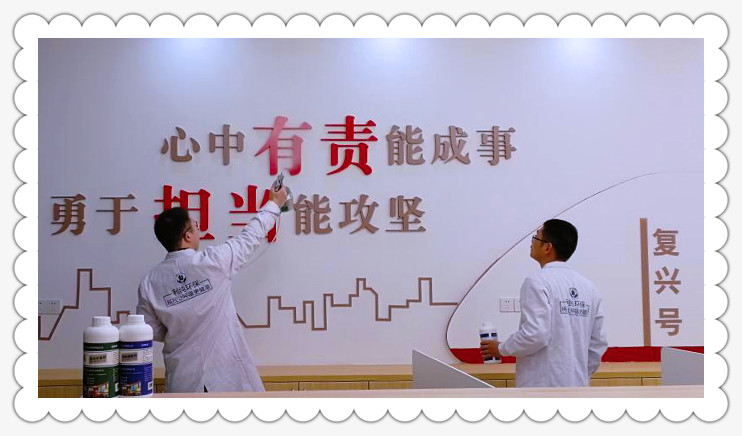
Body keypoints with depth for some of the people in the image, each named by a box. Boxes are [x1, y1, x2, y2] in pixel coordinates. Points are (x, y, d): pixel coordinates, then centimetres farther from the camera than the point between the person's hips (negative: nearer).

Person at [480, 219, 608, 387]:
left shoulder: (537, 282, -11)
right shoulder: (588, 287, 10)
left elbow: (535, 335, -19)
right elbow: (598, 343, 12)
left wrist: (501, 349, -3)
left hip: (542, 387, -7)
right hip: (576, 387, 7)